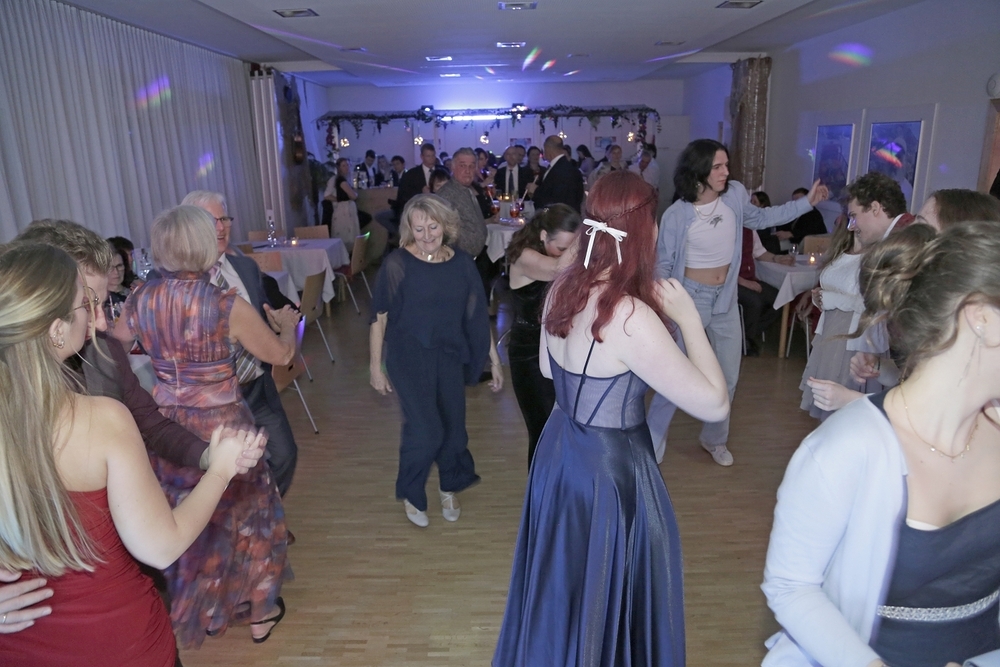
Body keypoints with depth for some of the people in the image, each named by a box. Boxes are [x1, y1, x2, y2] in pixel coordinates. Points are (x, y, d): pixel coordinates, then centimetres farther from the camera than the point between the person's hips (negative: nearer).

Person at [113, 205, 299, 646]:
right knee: (247, 514, 18)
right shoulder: (228, 306, -20)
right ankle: (260, 611, 35)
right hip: (222, 426, -4)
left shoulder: (141, 300, -7)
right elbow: (281, 355, -8)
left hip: (166, 427, 5)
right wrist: (287, 325, 13)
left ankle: (204, 611, 45)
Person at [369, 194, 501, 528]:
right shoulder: (397, 264, -13)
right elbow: (379, 317, -6)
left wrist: (494, 360, 5)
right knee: (425, 430, -7)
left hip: (450, 356, 4)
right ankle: (411, 495, 23)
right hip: (409, 358, -3)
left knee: (453, 426, 12)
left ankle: (449, 487, 41)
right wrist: (376, 366, -3)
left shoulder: (461, 262, -4)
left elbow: (476, 315, 3)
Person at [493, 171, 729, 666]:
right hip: (610, 469, -8)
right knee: (606, 601, 16)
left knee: (564, 590, 30)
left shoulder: (563, 288, -5)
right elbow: (714, 404, -23)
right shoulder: (631, 316, -28)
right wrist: (688, 318, -14)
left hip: (559, 450, 8)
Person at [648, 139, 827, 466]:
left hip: (726, 298, 5)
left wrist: (806, 202, 10)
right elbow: (662, 264, -11)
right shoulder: (676, 215, -18)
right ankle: (651, 442, 16)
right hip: (690, 298, -5)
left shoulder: (735, 194, -7)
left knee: (728, 376, 14)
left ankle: (714, 439, 35)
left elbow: (758, 218, 14)